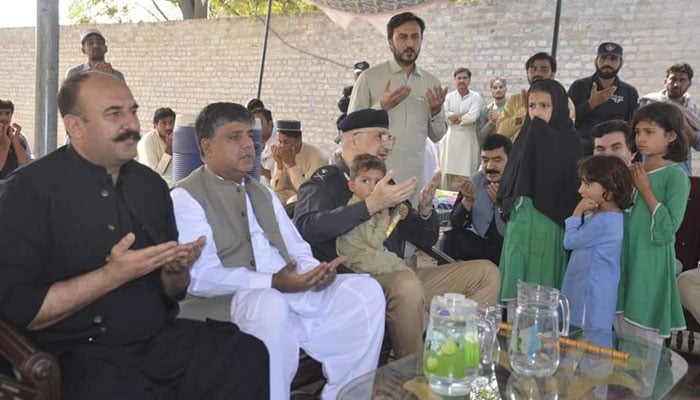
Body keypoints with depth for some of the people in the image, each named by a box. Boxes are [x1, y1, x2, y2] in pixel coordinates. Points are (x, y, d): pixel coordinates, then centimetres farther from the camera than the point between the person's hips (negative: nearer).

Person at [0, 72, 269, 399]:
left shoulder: (151, 184, 11)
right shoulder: (29, 189, -6)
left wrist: (176, 270, -5)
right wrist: (113, 275, -17)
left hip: (159, 338, 5)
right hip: (79, 353, -5)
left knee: (250, 357, -17)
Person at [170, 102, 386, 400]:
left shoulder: (263, 193, 24)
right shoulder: (186, 197, -1)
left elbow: (297, 249, 19)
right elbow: (201, 276, -13)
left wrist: (315, 270, -5)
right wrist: (272, 282, -22)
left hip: (297, 290, 7)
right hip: (235, 299, -7)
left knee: (365, 291, -11)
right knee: (270, 305, -38)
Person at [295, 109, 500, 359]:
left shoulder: (385, 184, 20)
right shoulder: (324, 183, 0)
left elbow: (426, 239, 22)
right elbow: (306, 227, -23)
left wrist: (424, 209, 0)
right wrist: (371, 204, -25)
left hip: (397, 277, 7)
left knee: (486, 272, 1)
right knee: (407, 284, -38)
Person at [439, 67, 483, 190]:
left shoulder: (475, 97, 5)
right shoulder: (448, 97, 10)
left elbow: (472, 117, -10)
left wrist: (453, 117, -2)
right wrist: (462, 115, -9)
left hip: (467, 141, -2)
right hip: (450, 141, 2)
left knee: (466, 177, -5)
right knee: (447, 173, 2)